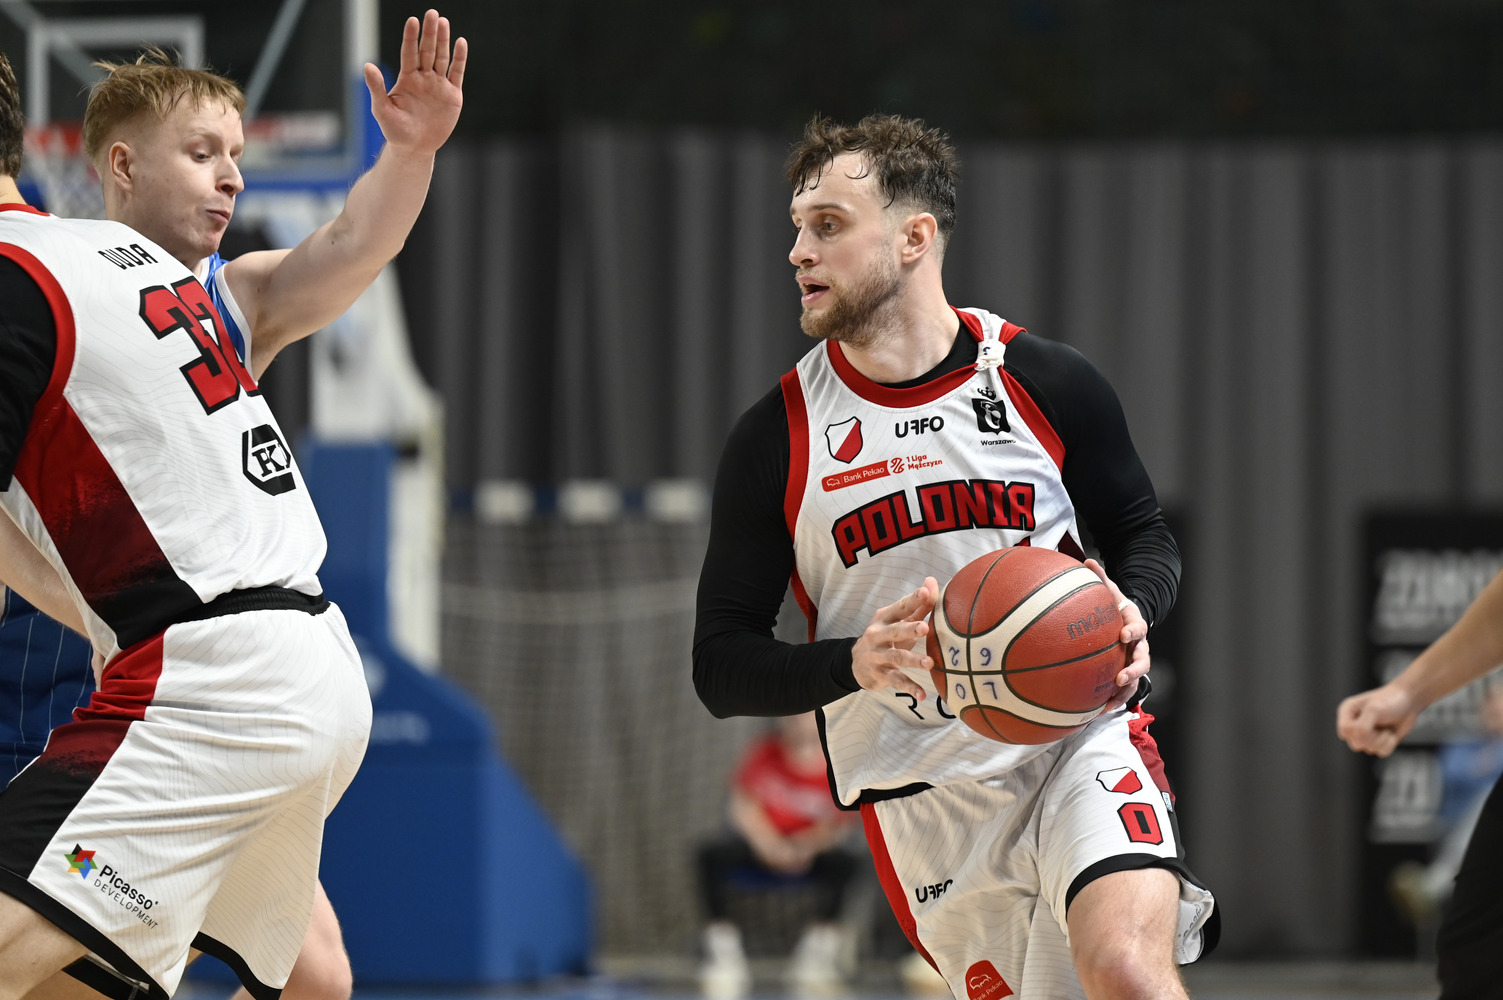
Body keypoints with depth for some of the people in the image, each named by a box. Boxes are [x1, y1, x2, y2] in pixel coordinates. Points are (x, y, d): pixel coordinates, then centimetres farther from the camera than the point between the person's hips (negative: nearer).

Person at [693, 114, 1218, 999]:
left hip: (1077, 737, -2)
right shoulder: (776, 439, 0)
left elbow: (1143, 533, 13)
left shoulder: (1047, 385, -1)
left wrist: (1132, 610, -11)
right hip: (923, 800, 2)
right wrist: (852, 663, -19)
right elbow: (722, 666, 0)